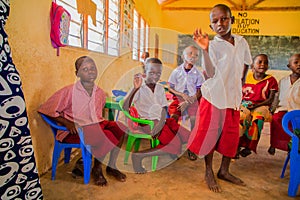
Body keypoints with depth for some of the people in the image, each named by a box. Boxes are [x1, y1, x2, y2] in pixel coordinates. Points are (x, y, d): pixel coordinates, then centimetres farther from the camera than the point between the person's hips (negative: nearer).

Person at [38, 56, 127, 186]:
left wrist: (100, 124, 3)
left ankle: (111, 166, -1)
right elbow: (45, 110, -9)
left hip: (96, 125, 6)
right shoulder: (69, 91, -11)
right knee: (106, 136, -29)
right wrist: (67, 123, -18)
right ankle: (97, 169, 0)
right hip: (75, 130, -6)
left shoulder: (99, 92, 6)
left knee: (120, 128, -18)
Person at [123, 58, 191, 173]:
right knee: (174, 144, -21)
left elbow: (164, 109, 5)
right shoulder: (139, 88, -8)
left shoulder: (160, 88, 10)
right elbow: (125, 107, -19)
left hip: (161, 121, 7)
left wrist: (160, 123, -15)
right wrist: (135, 88, -29)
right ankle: (138, 156, -15)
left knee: (185, 136, -4)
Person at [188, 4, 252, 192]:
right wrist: (205, 49, -30)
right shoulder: (213, 45, -9)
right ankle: (209, 172, 21)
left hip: (233, 97, 6)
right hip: (214, 96, -5)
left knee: (232, 134, 12)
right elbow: (210, 73, -21)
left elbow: (246, 64, 20)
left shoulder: (241, 42, 6)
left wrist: (240, 84, 14)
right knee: (211, 133, 2)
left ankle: (224, 170, 31)